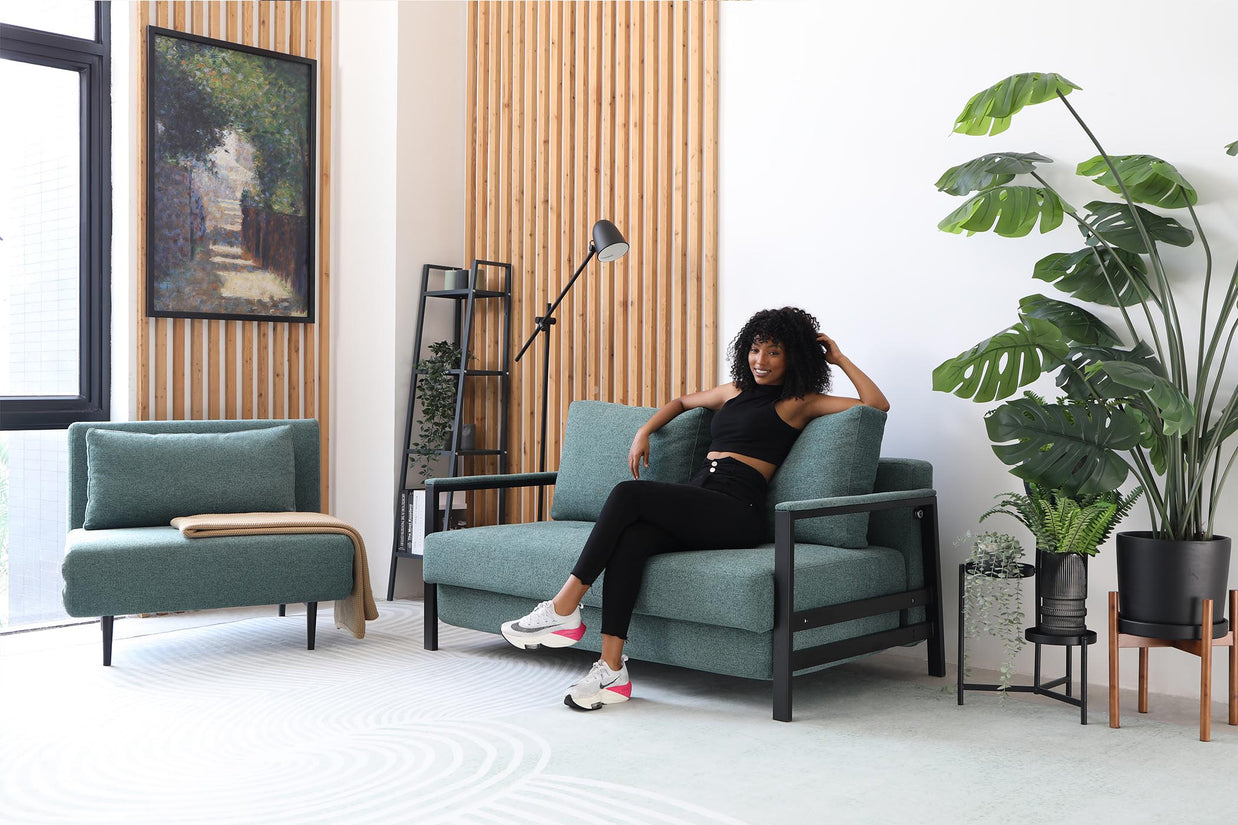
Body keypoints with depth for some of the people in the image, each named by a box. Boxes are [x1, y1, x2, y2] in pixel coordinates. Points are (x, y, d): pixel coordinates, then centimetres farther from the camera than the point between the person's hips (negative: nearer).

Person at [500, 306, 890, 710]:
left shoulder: (799, 401, 10)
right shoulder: (735, 390, 28)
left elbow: (877, 405, 2)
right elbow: (682, 401, 44)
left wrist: (839, 358, 8)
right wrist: (644, 432, 28)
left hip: (736, 513, -6)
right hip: (695, 505, 6)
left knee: (628, 494, -26)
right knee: (629, 541, -28)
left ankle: (564, 610, -24)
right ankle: (611, 671, -29)